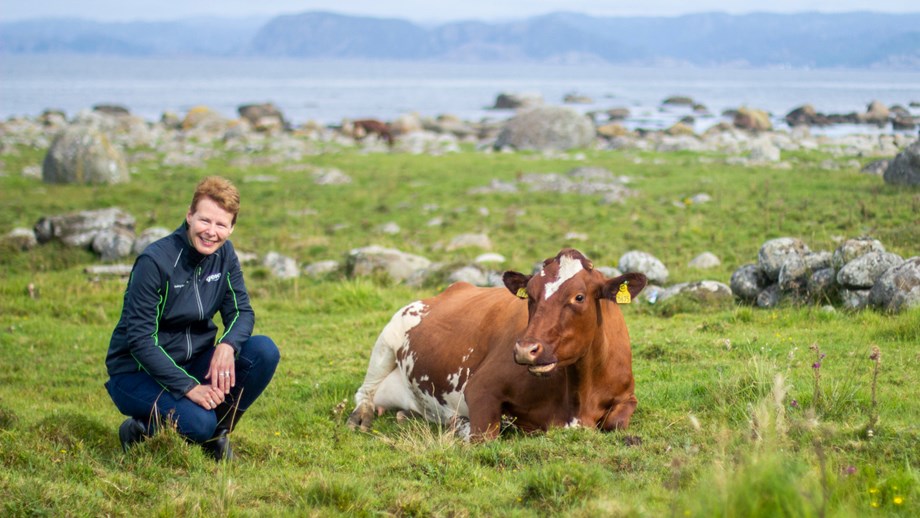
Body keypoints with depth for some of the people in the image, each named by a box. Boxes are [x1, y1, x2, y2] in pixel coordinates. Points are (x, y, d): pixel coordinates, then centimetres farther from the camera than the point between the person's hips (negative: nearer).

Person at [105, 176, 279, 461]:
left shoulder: (224, 255, -1)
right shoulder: (154, 261, -21)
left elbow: (242, 312, 1)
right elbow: (140, 340, -22)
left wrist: (227, 345, -24)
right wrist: (189, 387, -29)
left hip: (194, 363, 6)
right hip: (138, 373, -6)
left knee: (264, 351, -17)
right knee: (199, 422, -33)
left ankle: (216, 435, 0)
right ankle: (139, 432, 0)